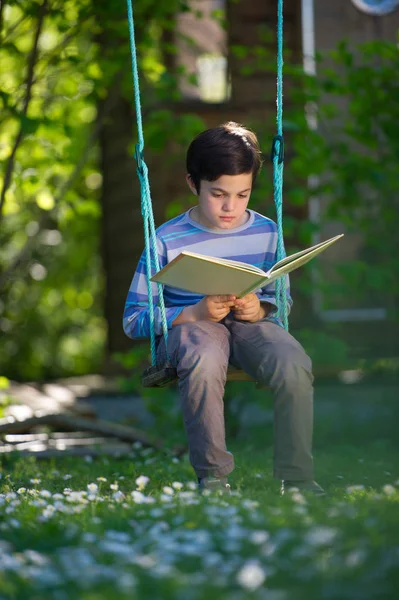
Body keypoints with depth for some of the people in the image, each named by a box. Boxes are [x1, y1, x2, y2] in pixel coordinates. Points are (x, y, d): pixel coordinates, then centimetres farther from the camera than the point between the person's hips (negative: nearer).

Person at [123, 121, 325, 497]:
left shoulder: (265, 232, 7)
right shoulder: (168, 241, -3)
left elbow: (280, 298, 18)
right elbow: (134, 319, -3)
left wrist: (259, 310, -8)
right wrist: (195, 313, -18)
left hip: (249, 323, 3)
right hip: (188, 324, -3)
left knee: (294, 364, -32)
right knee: (204, 362, -41)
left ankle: (296, 478, -20)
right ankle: (211, 477, -28)